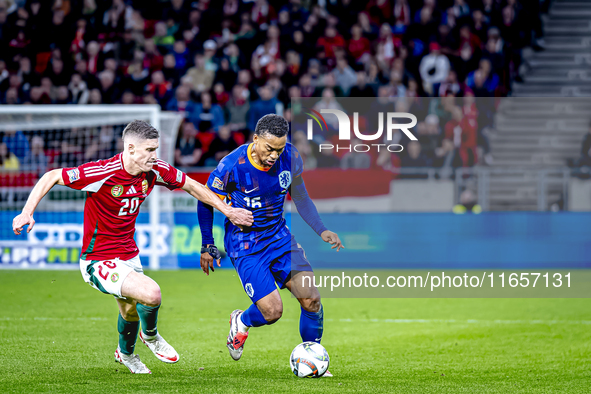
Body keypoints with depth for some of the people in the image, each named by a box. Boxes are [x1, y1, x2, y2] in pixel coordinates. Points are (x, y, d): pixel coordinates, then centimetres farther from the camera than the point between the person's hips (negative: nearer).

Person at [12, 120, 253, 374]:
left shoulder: (155, 170, -8)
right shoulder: (103, 173, -27)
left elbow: (192, 187, 8)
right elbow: (52, 177, -20)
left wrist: (228, 211, 9)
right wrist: (27, 213, -30)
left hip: (129, 255, 7)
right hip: (99, 260, -7)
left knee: (131, 311, 26)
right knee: (151, 294, -25)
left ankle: (126, 353, 59)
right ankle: (150, 336, 9)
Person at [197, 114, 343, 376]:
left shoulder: (290, 157, -9)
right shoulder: (232, 167, -23)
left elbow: (300, 197, 10)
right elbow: (206, 202, -6)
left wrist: (321, 231, 2)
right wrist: (207, 246, 0)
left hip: (279, 235, 4)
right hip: (244, 244, -4)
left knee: (311, 299, -9)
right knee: (272, 311, -14)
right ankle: (241, 323, 22)